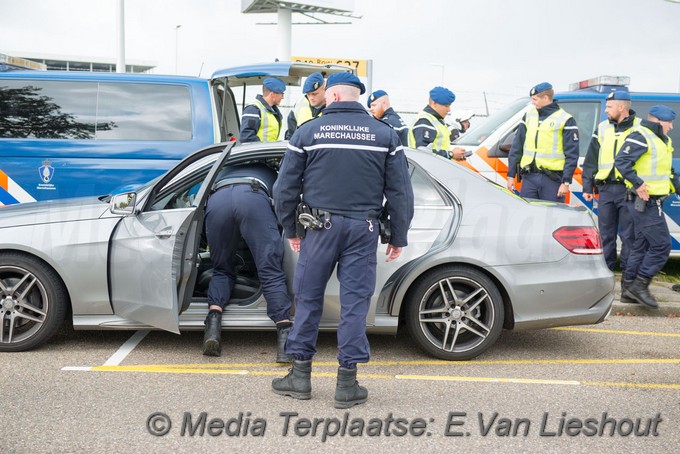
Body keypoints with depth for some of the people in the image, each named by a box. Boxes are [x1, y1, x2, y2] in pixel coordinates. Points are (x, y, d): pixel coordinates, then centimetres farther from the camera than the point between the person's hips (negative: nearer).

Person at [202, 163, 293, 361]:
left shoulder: (225, 172, 47)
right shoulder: (270, 173, 43)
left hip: (217, 200, 2)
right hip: (254, 198, -2)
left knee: (222, 270, 18)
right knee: (271, 272, -3)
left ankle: (213, 322, -7)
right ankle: (286, 342, -16)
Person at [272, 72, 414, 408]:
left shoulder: (307, 132, 2)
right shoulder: (385, 135, 5)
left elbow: (285, 188, 4)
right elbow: (400, 192, 4)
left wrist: (290, 229, 16)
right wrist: (398, 237, 11)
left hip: (321, 227, -1)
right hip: (363, 229, 1)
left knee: (308, 298, 10)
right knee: (355, 301, 4)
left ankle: (301, 374, 17)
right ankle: (347, 383, 8)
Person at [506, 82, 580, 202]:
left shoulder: (565, 120, -2)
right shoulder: (529, 115, 13)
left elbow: (572, 155, -4)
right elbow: (516, 147, 14)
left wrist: (566, 182, -11)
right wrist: (511, 175, 9)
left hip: (552, 179, -4)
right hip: (529, 177, 5)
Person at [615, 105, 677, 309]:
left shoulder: (663, 140, 18)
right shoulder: (641, 137, -14)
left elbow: (667, 169, 31)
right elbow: (621, 161, -24)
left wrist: (675, 184, 18)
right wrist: (638, 184, -29)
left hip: (651, 202, 10)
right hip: (644, 202, -10)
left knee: (642, 245, 13)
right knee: (661, 245, -11)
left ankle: (629, 286, 19)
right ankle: (639, 286, -5)